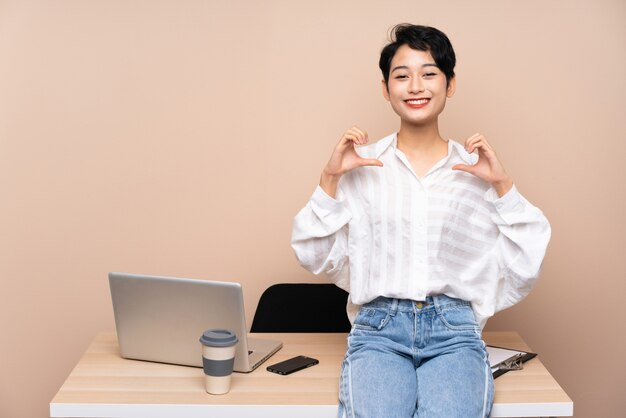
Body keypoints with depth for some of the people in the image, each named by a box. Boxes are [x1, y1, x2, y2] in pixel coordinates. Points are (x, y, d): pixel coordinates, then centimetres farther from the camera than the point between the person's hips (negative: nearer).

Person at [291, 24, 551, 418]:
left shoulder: (476, 169, 8)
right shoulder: (362, 165, 7)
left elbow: (524, 270, 6)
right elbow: (317, 258, 6)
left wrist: (503, 185, -3)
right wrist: (330, 179, -5)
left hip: (454, 330, 1)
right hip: (378, 328, 0)